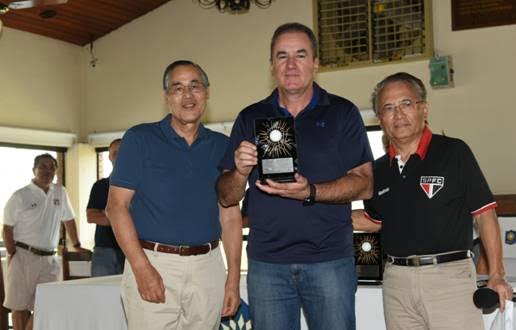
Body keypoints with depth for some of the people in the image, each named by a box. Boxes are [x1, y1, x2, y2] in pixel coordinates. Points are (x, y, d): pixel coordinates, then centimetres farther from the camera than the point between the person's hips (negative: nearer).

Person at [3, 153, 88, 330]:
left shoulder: (60, 192, 10)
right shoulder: (20, 196, -3)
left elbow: (68, 220, 20)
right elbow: (7, 229, -2)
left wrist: (77, 245, 20)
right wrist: (12, 255, -9)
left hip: (49, 259, 4)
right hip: (23, 257, -4)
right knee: (20, 306, 0)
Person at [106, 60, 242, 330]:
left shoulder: (221, 146, 8)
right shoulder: (139, 139, -1)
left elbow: (230, 214, 9)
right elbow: (117, 205, -5)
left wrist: (234, 278, 2)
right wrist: (142, 269, -15)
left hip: (208, 267, 3)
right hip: (151, 263, -3)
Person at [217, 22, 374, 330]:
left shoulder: (343, 113, 4)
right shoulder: (250, 119, 10)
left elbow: (364, 184, -3)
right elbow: (227, 197, 9)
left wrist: (310, 192, -20)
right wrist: (240, 172, -14)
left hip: (330, 259, -1)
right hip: (266, 262, 2)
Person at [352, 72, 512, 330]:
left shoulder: (454, 152, -4)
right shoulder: (379, 170, 11)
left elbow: (484, 214, -3)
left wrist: (496, 276, -8)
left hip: (450, 276, -4)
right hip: (397, 280, 5)